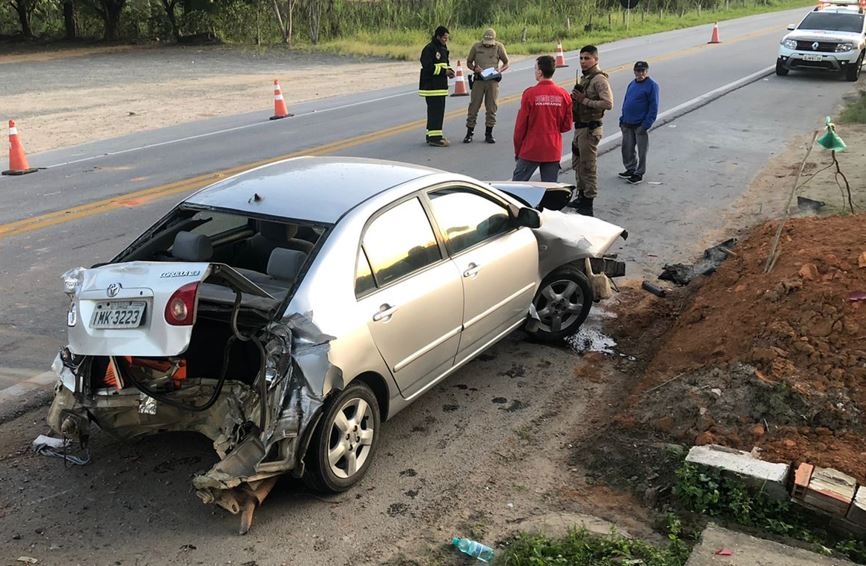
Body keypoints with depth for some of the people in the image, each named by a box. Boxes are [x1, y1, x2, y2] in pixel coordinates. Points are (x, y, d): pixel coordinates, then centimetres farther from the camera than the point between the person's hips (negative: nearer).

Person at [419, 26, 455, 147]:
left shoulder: (443, 49, 18)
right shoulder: (429, 49, -12)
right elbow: (428, 67, -20)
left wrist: (449, 70, 5)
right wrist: (444, 71, -18)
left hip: (440, 86, 10)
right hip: (431, 86, -10)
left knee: (438, 111, 13)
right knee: (435, 111, -11)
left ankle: (432, 135, 21)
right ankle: (434, 138, -11)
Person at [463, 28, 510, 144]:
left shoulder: (499, 47, 2)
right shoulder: (476, 46, 2)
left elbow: (506, 63, 11)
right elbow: (468, 62, 11)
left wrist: (499, 70, -8)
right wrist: (475, 68, -10)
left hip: (493, 81, 0)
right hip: (478, 80, 0)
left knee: (491, 108, 3)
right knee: (474, 106, -1)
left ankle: (488, 134, 12)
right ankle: (469, 133, 5)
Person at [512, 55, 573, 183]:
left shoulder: (530, 93, -11)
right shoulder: (564, 94, -2)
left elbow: (520, 125, -7)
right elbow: (567, 126, 3)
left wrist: (517, 149, 4)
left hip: (530, 150, -3)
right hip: (553, 151, 3)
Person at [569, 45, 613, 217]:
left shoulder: (599, 79, -15)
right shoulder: (584, 78, 13)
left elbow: (608, 103, -26)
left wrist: (584, 100, -22)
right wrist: (575, 99, 4)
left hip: (590, 128, -10)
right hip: (580, 126, 10)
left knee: (588, 166, -4)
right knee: (577, 163, 18)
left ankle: (588, 204, 4)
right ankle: (581, 197, 32)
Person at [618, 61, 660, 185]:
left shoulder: (652, 85, -9)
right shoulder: (632, 84, 11)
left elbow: (653, 107, -13)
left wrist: (646, 125, -18)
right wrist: (622, 120, 11)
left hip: (640, 125, -6)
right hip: (627, 124, 7)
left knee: (641, 150, 3)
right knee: (627, 148, 13)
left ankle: (639, 173, 13)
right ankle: (630, 169, 29)